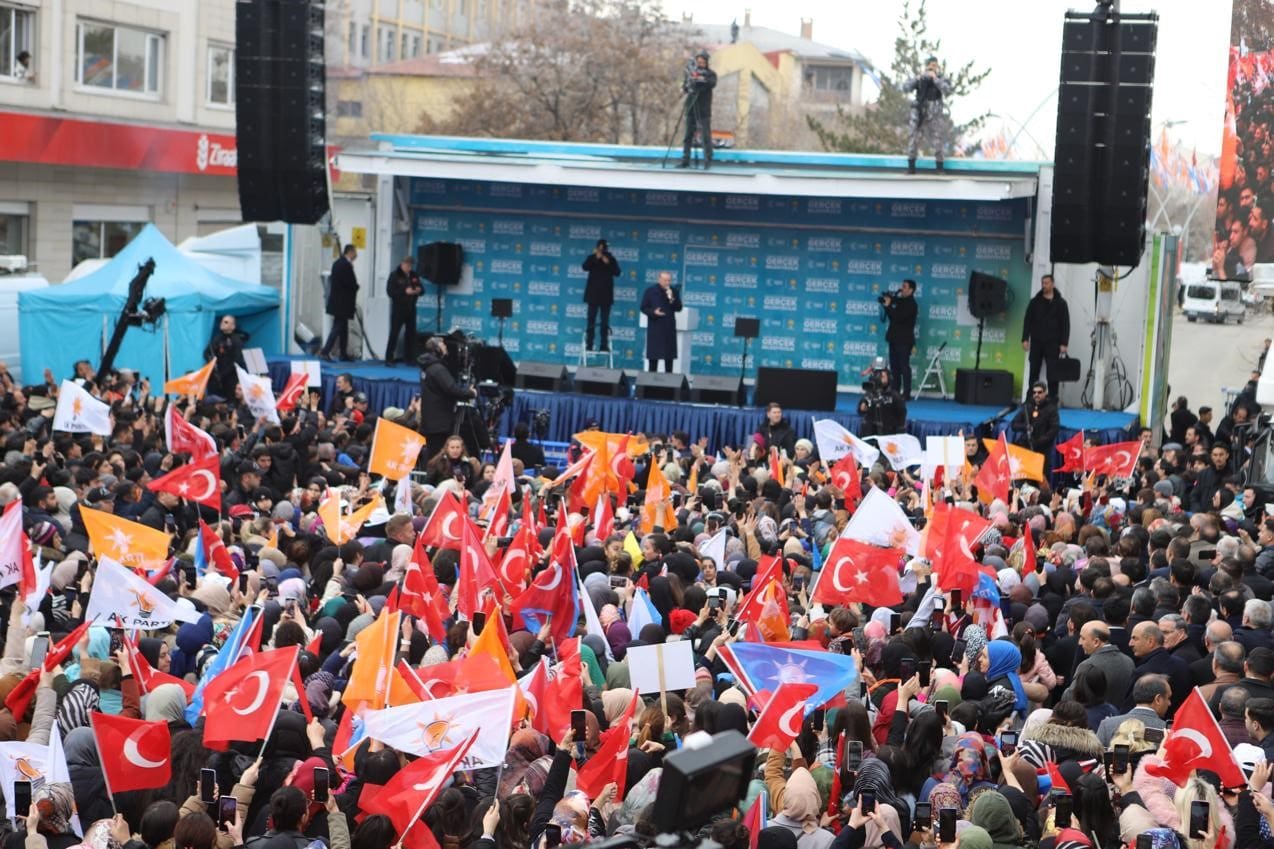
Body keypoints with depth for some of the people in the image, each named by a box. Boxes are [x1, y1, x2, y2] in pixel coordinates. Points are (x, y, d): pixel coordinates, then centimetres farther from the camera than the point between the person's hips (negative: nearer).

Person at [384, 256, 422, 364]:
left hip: (410, 308, 5)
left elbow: (422, 289, 16)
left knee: (411, 333, 7)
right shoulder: (394, 275, -6)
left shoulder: (414, 275, 10)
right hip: (398, 309, -5)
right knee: (394, 333, -6)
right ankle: (389, 358, -2)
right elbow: (390, 291, -14)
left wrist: (419, 290, -9)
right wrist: (405, 292, -23)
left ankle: (410, 358, 14)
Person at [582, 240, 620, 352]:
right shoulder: (592, 258, 5)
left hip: (606, 294, 1)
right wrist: (596, 258, -21)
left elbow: (617, 272, -2)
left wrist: (608, 263, -14)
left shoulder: (611, 259, 8)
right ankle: (589, 344, -3)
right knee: (591, 320, -3)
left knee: (605, 321, -2)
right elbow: (585, 267, -12)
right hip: (593, 293, -1)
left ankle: (604, 345, -2)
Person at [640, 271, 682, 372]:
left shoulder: (674, 291, 3)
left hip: (669, 327, 2)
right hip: (655, 327, -2)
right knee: (653, 356, 0)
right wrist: (653, 312, -17)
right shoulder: (650, 291, -2)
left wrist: (672, 300, -15)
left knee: (669, 356, 4)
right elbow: (643, 308, 1)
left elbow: (679, 308, 3)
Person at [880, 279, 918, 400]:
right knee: (894, 367, 9)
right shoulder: (900, 302, 16)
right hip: (895, 339, 9)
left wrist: (888, 305, -15)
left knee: (904, 367, -7)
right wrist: (887, 303, 3)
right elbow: (893, 316, 15)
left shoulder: (911, 304, -11)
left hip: (904, 340, -9)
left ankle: (906, 394, -6)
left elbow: (898, 317, -22)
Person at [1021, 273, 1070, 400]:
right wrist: (1025, 339, -4)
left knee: (1052, 372, -4)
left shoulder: (1060, 302, 2)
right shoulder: (1035, 301, 6)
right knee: (1034, 371, 5)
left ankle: (1053, 398, 0)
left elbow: (1065, 324, 0)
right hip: (1036, 342, 2)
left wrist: (1063, 343, -7)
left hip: (1052, 343, -2)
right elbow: (1027, 321, 6)